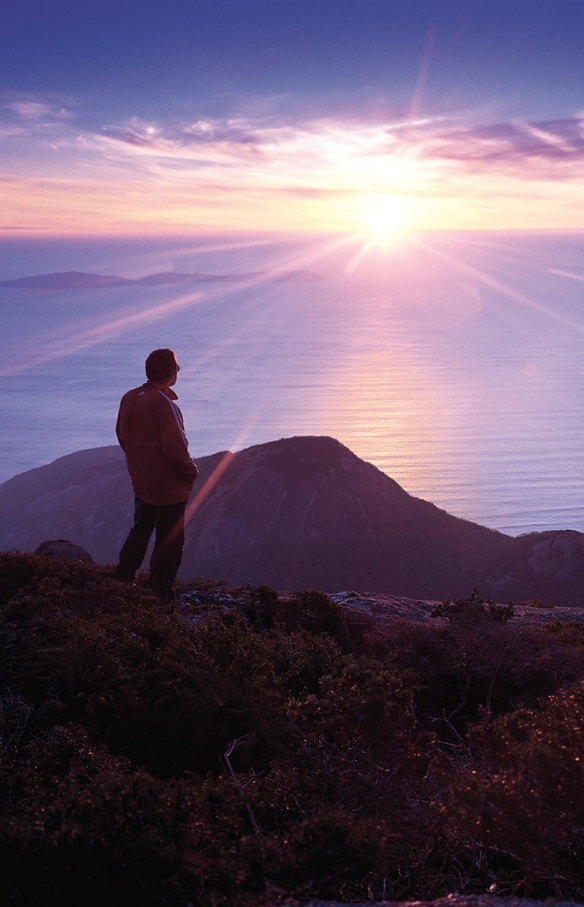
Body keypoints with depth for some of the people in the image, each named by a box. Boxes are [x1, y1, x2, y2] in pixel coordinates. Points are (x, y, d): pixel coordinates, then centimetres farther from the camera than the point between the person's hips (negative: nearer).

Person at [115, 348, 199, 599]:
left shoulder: (129, 398, 1)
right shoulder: (164, 404, -24)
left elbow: (122, 437, 10)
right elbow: (176, 449, -24)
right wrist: (191, 472, -8)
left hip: (141, 483, 8)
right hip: (169, 488, -8)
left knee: (140, 531, 23)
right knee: (169, 541, 5)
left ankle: (122, 579, 27)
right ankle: (159, 592, 10)